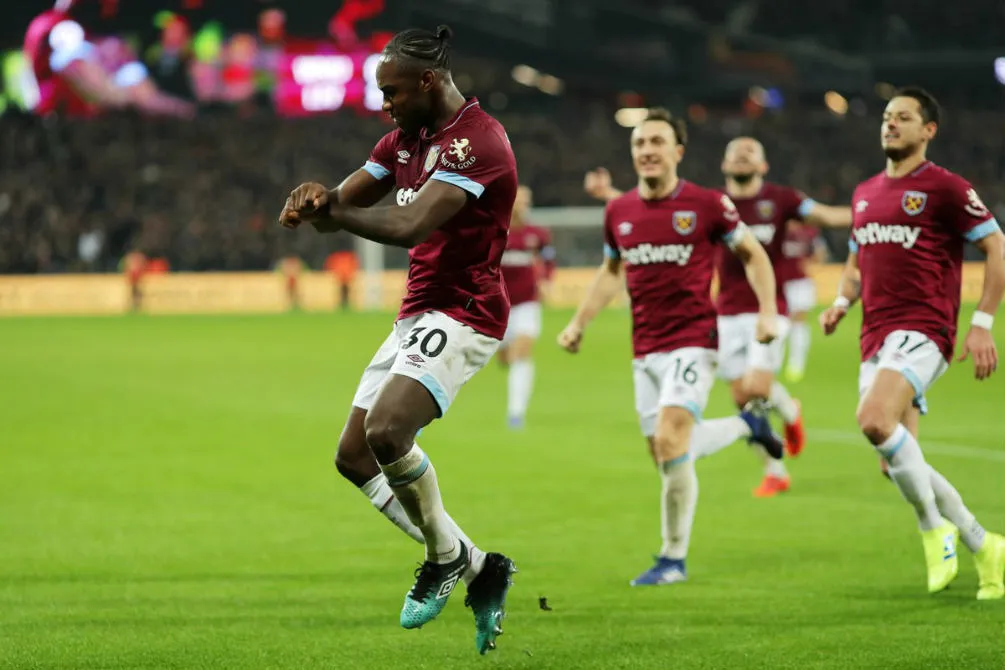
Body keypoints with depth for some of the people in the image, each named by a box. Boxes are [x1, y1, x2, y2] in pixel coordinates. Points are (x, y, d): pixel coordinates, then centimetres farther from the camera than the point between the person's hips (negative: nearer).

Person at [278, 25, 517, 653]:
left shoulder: (476, 141, -18)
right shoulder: (406, 138, 12)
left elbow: (408, 226, -28)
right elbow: (341, 203, 10)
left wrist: (331, 211, -16)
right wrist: (318, 196, -14)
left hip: (463, 315, -10)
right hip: (416, 314, 10)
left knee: (386, 433, -27)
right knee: (353, 456, 7)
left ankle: (448, 556, -3)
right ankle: (477, 568, 14)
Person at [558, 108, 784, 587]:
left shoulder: (706, 204, -7)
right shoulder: (618, 212, 6)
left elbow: (753, 254, 4)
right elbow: (610, 272, 23)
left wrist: (768, 311, -7)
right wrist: (579, 322, 15)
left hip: (692, 341, -6)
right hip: (644, 349, 6)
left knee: (670, 442, -18)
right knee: (664, 452, 8)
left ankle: (674, 557, -7)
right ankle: (746, 425, 35)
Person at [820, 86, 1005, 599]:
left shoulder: (945, 187, -4)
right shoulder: (865, 194, 18)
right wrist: (842, 302, 8)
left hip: (921, 330, -8)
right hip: (876, 339, 8)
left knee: (874, 419, -31)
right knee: (899, 464, 4)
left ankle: (935, 527, -14)